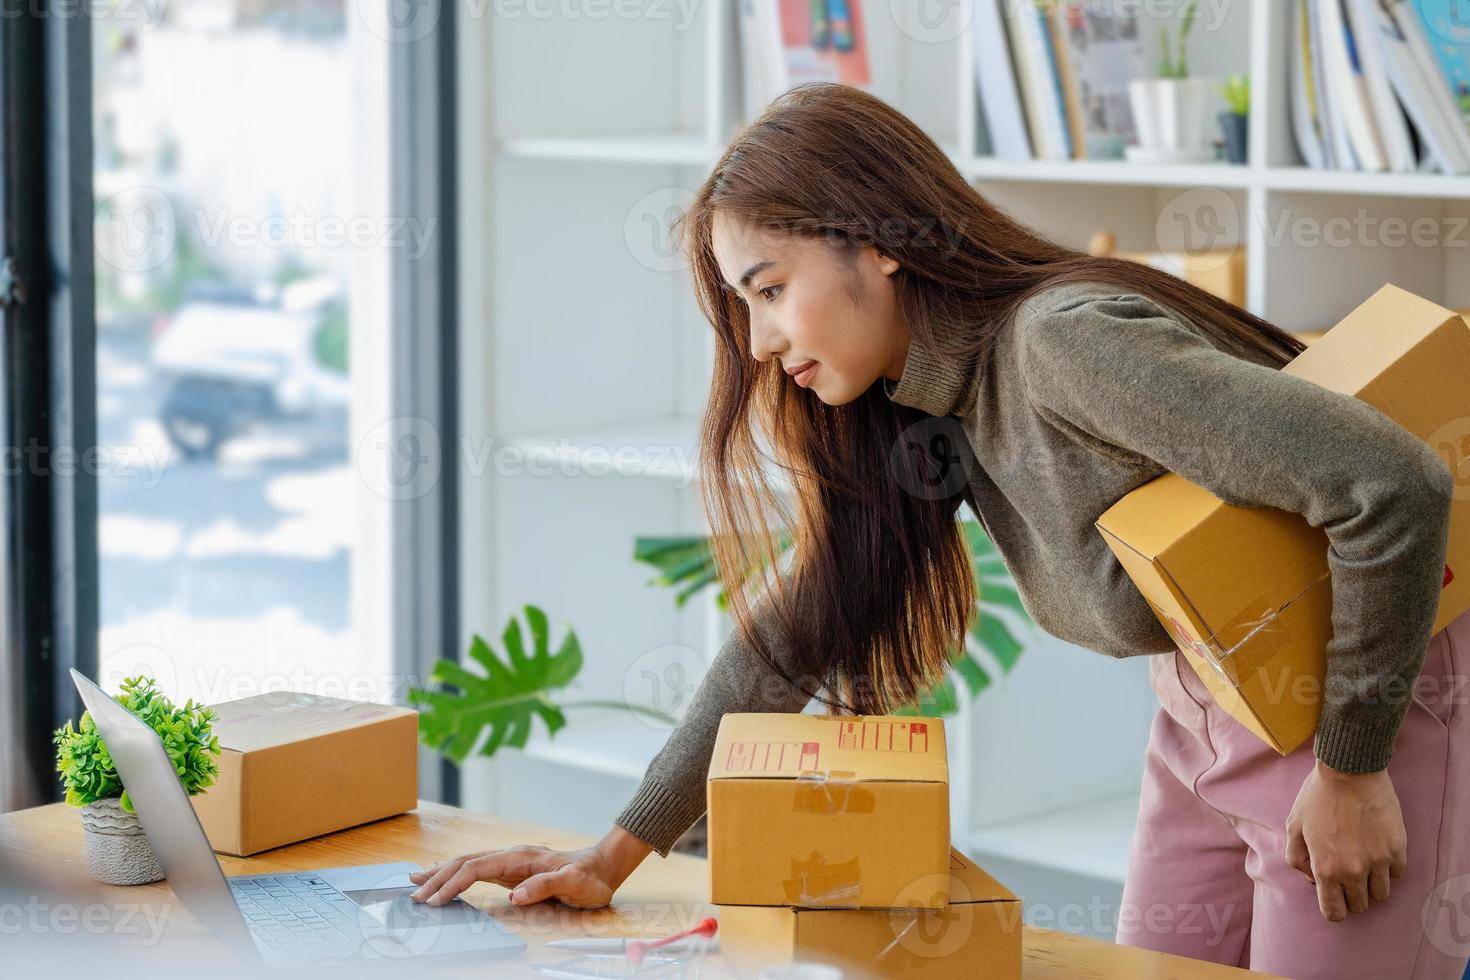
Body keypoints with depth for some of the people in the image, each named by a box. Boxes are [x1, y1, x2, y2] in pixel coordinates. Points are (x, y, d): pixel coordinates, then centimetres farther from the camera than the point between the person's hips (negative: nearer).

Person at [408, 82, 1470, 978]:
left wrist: (1354, 768, -22)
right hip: (1203, 708, 8)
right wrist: (612, 860, 6)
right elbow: (787, 635, 8)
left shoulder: (1065, 342, -27)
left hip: (1364, 701, -8)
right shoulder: (921, 409, 0)